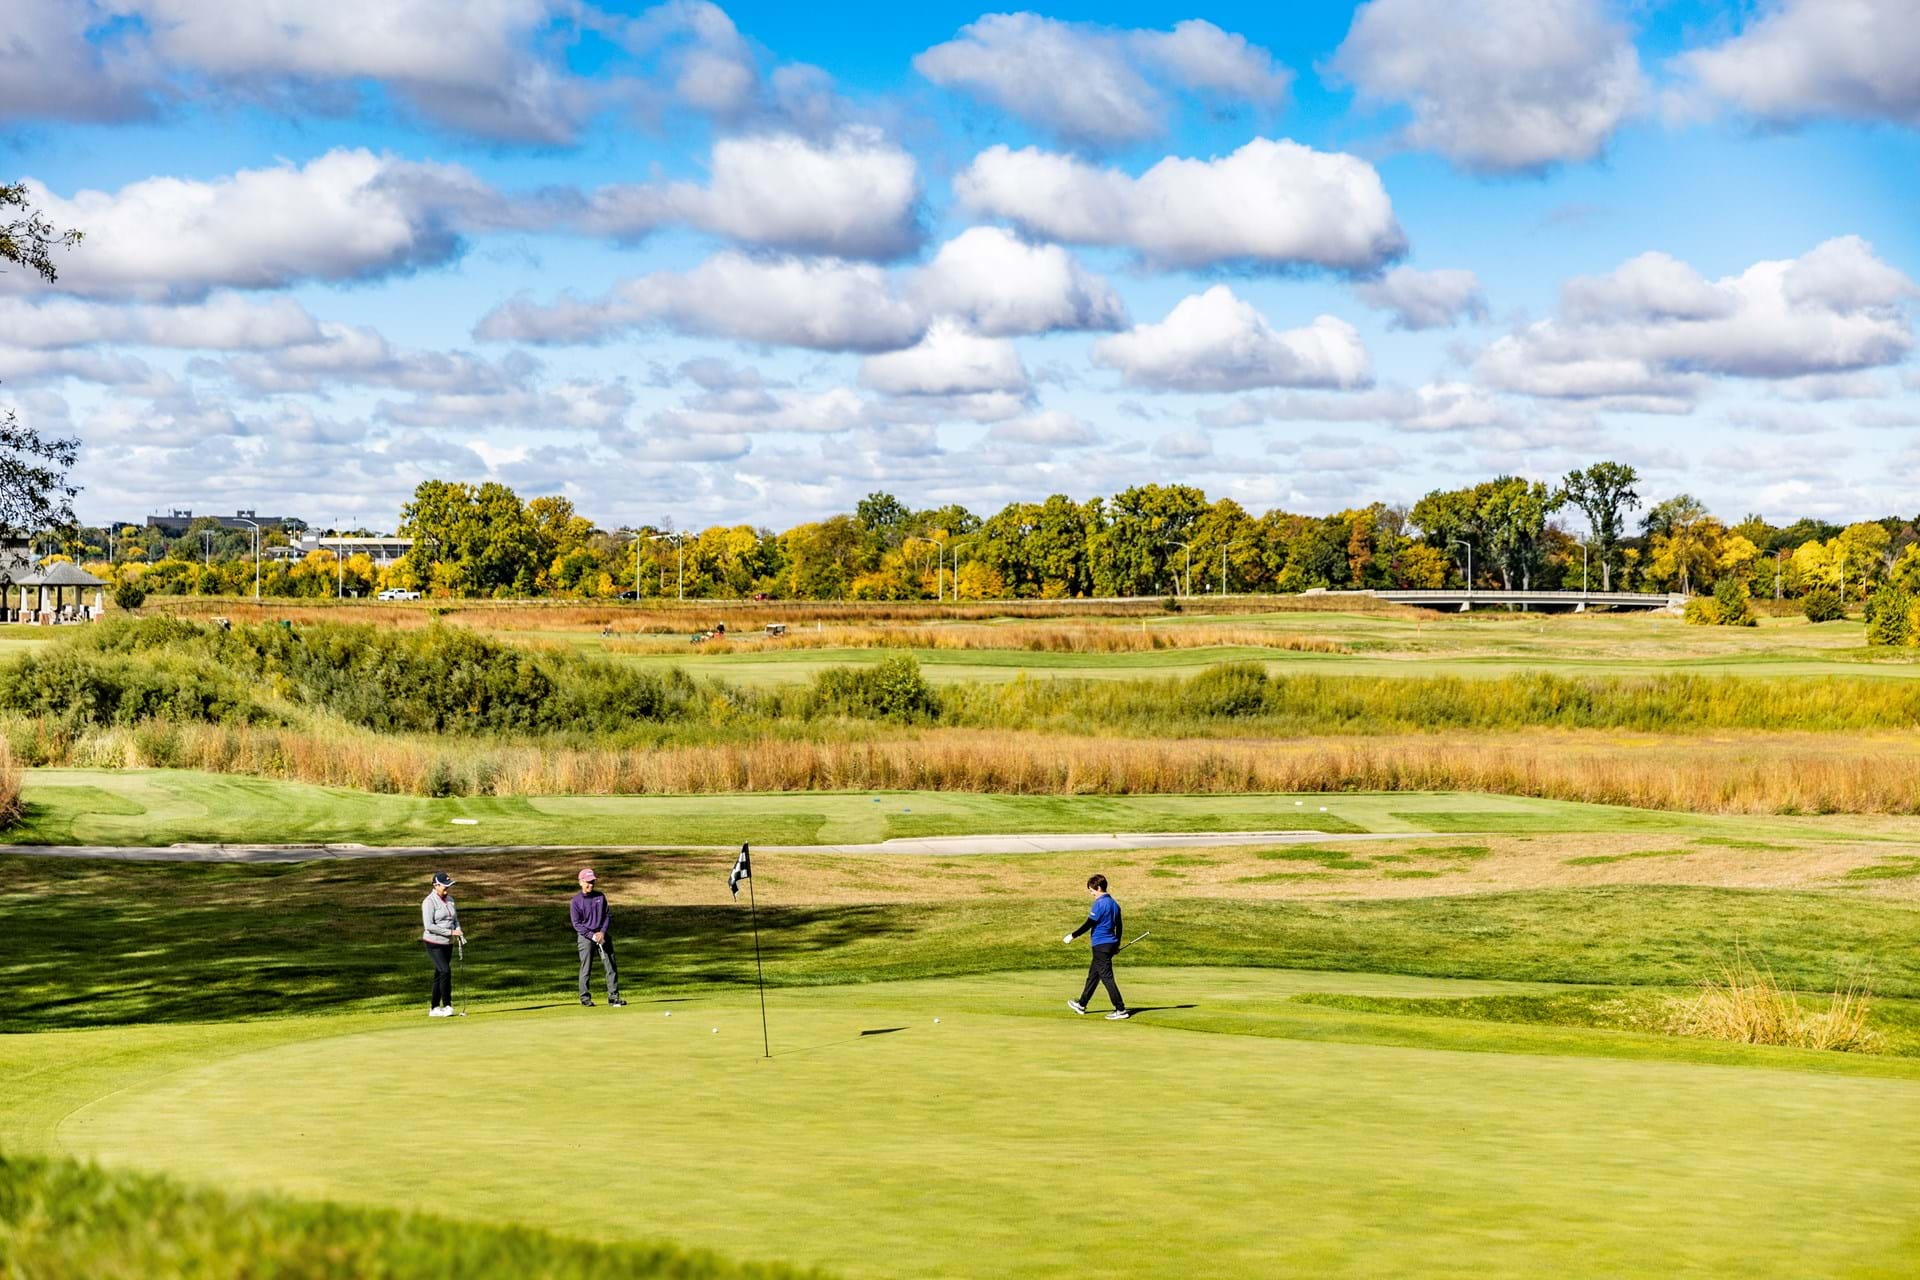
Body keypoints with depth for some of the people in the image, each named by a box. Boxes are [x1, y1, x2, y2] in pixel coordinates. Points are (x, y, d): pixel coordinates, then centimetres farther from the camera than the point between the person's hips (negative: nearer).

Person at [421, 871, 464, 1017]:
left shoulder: (450, 899, 9)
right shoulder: (429, 902, -14)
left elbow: (455, 919, 18)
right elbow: (429, 926, -20)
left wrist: (458, 931, -4)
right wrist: (450, 932, -21)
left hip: (448, 944, 7)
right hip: (434, 944, -7)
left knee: (439, 975, 9)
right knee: (445, 971, -18)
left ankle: (434, 1009, 15)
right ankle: (447, 1005, -12)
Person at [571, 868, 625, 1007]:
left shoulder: (600, 896, 7)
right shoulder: (576, 900, -4)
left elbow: (608, 916, 9)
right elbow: (576, 924, -6)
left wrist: (602, 932, -7)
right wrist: (592, 935, -15)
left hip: (602, 934, 3)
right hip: (585, 937, -3)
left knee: (611, 966, -1)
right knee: (586, 968, -2)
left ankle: (613, 996, 3)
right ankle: (585, 998, 8)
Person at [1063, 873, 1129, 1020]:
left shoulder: (1100, 904, -17)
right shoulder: (1114, 903, 10)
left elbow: (1088, 924, -18)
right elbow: (1119, 926, 17)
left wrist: (1072, 936, -10)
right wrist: (1117, 944, 27)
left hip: (1101, 945, -9)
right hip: (1111, 944, 9)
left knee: (1107, 977, -7)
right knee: (1093, 975, 20)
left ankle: (1121, 1010, -10)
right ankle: (1081, 1004, 32)